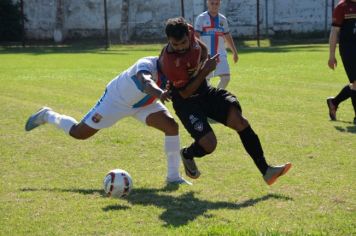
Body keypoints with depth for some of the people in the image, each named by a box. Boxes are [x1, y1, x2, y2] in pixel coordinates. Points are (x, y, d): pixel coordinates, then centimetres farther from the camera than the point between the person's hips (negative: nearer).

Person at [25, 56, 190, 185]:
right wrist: (159, 93, -83)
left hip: (144, 104, 6)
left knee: (171, 126, -15)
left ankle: (173, 176, -7)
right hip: (117, 99, -6)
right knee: (78, 133, 0)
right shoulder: (147, 64, -40)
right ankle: (47, 116, 30)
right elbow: (145, 81, -62)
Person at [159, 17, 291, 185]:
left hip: (205, 91, 6)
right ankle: (187, 155, 20)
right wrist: (205, 71, -29)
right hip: (186, 102, -6)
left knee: (239, 120, -12)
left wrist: (203, 60, -7)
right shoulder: (168, 62, -32)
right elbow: (185, 93, -23)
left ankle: (266, 171, -7)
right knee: (209, 144, -19)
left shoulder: (188, 32, -11)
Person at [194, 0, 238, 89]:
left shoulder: (222, 19, 11)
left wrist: (234, 52, 21)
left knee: (226, 78, -8)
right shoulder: (201, 18, -3)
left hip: (220, 54, 4)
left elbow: (227, 37, 20)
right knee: (205, 80, 0)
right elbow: (196, 36, -10)